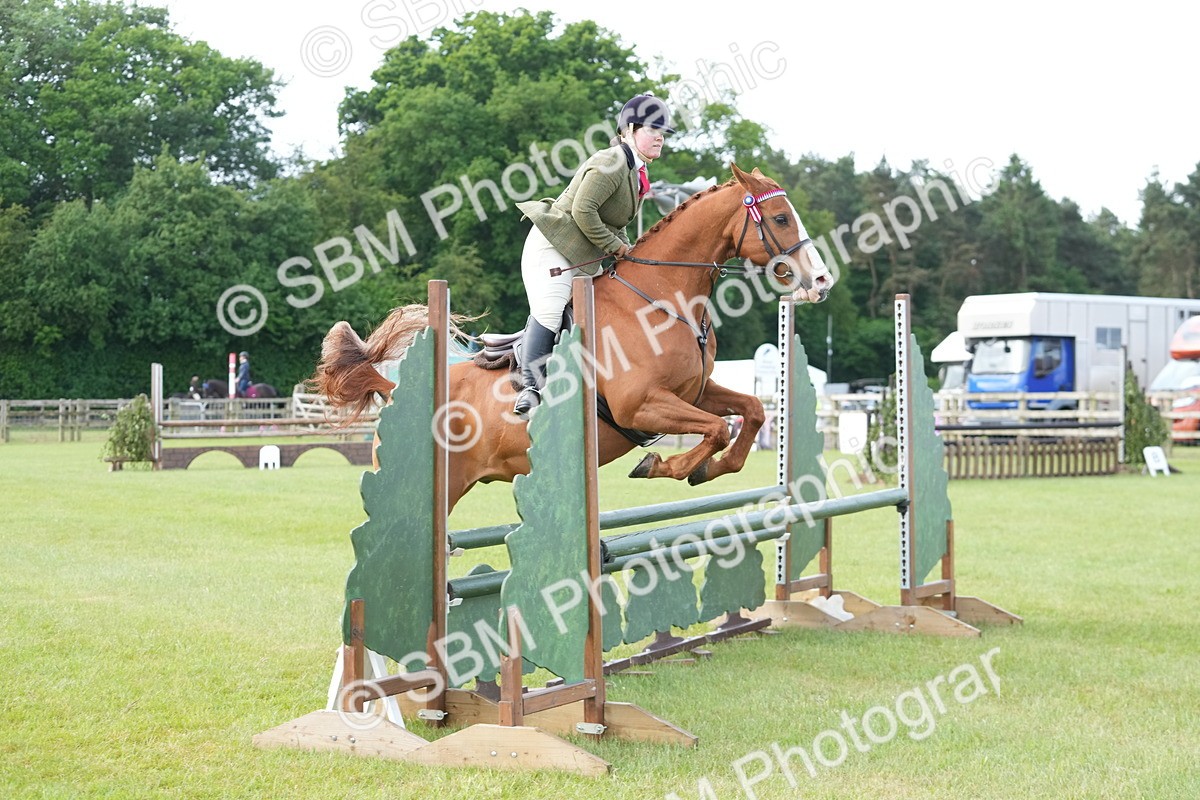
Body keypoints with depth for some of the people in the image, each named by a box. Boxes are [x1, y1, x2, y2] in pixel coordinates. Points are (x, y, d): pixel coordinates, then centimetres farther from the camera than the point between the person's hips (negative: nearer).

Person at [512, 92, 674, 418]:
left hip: (584, 257, 10)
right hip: (553, 248, -10)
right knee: (548, 313, -18)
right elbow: (583, 210, -26)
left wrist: (627, 251, 5)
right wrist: (614, 245, -17)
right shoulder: (611, 163, -18)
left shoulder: (636, 172, 13)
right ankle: (531, 387, -18)